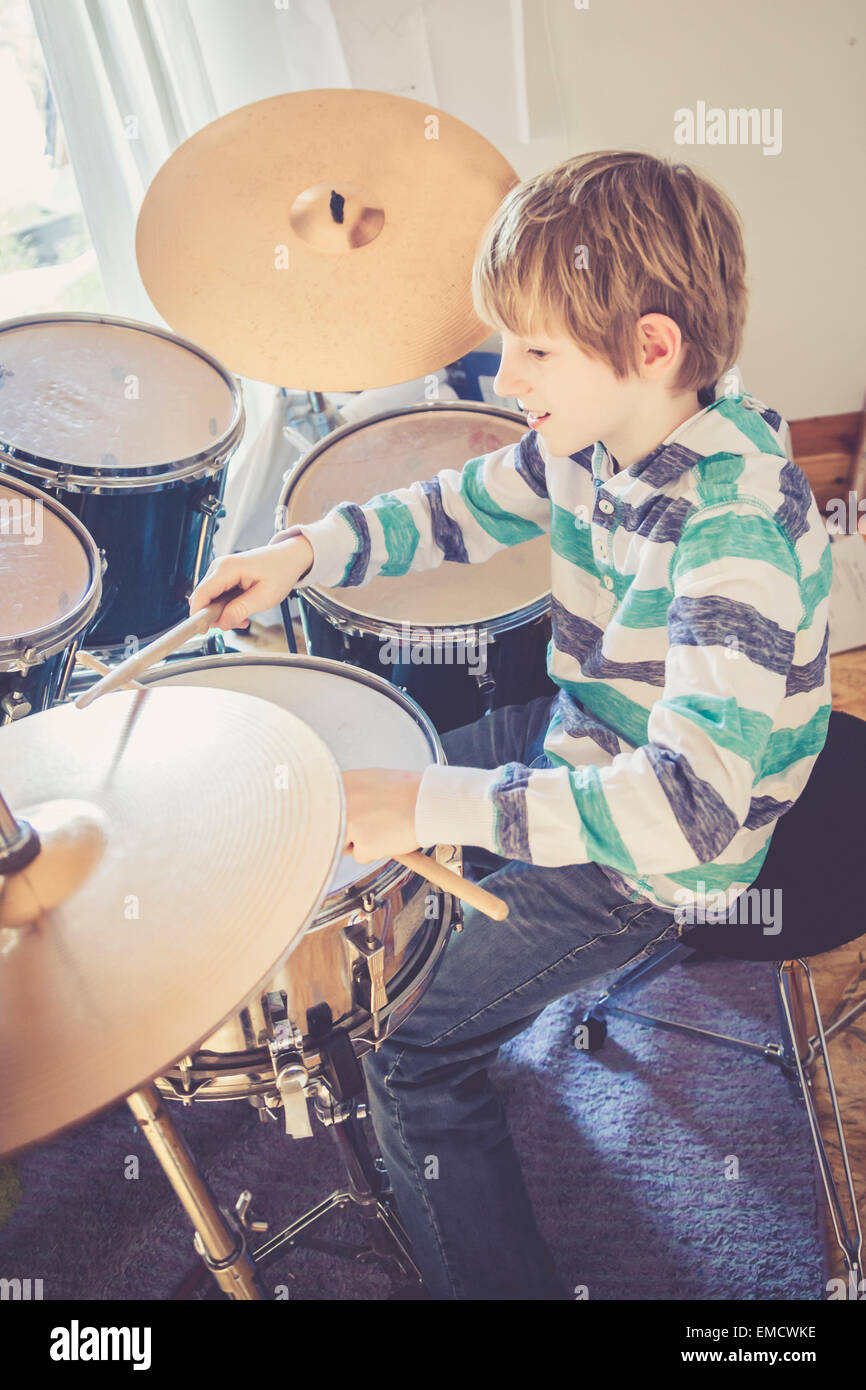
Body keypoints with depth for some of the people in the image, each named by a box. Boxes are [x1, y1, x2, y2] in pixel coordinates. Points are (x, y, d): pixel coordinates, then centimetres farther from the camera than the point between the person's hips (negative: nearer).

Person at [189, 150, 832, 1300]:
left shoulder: (738, 524, -34)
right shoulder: (596, 435, -9)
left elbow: (690, 804, -41)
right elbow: (464, 508, 9)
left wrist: (437, 805, -42)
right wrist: (310, 547, -7)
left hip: (665, 857, -8)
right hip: (584, 746, 8)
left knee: (406, 1049, -6)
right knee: (366, 793, 21)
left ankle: (504, 1280, 17)